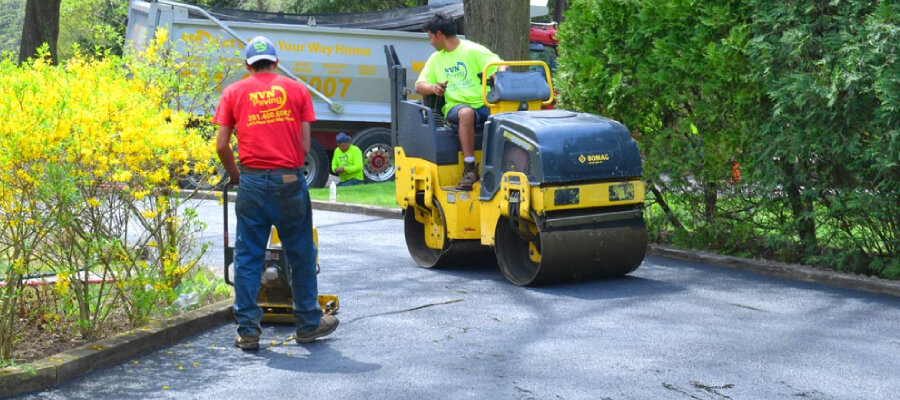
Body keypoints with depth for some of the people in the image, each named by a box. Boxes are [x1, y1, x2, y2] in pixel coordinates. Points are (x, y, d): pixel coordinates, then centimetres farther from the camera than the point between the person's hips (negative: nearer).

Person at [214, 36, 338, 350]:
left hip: (252, 181, 0)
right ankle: (308, 323, 22)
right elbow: (305, 144, 2)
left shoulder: (234, 92, 7)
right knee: (300, 254, 12)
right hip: (290, 180, 0)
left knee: (248, 257, 7)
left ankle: (248, 331, 7)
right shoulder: (296, 90, 7)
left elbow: (222, 145, 1)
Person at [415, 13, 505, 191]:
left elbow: (501, 66, -4)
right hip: (455, 106, 1)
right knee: (466, 113, -37)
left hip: (485, 105, -1)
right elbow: (419, 86, 15)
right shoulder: (436, 59, 19)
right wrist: (433, 88, -9)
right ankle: (470, 169, -37)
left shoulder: (473, 50, 4)